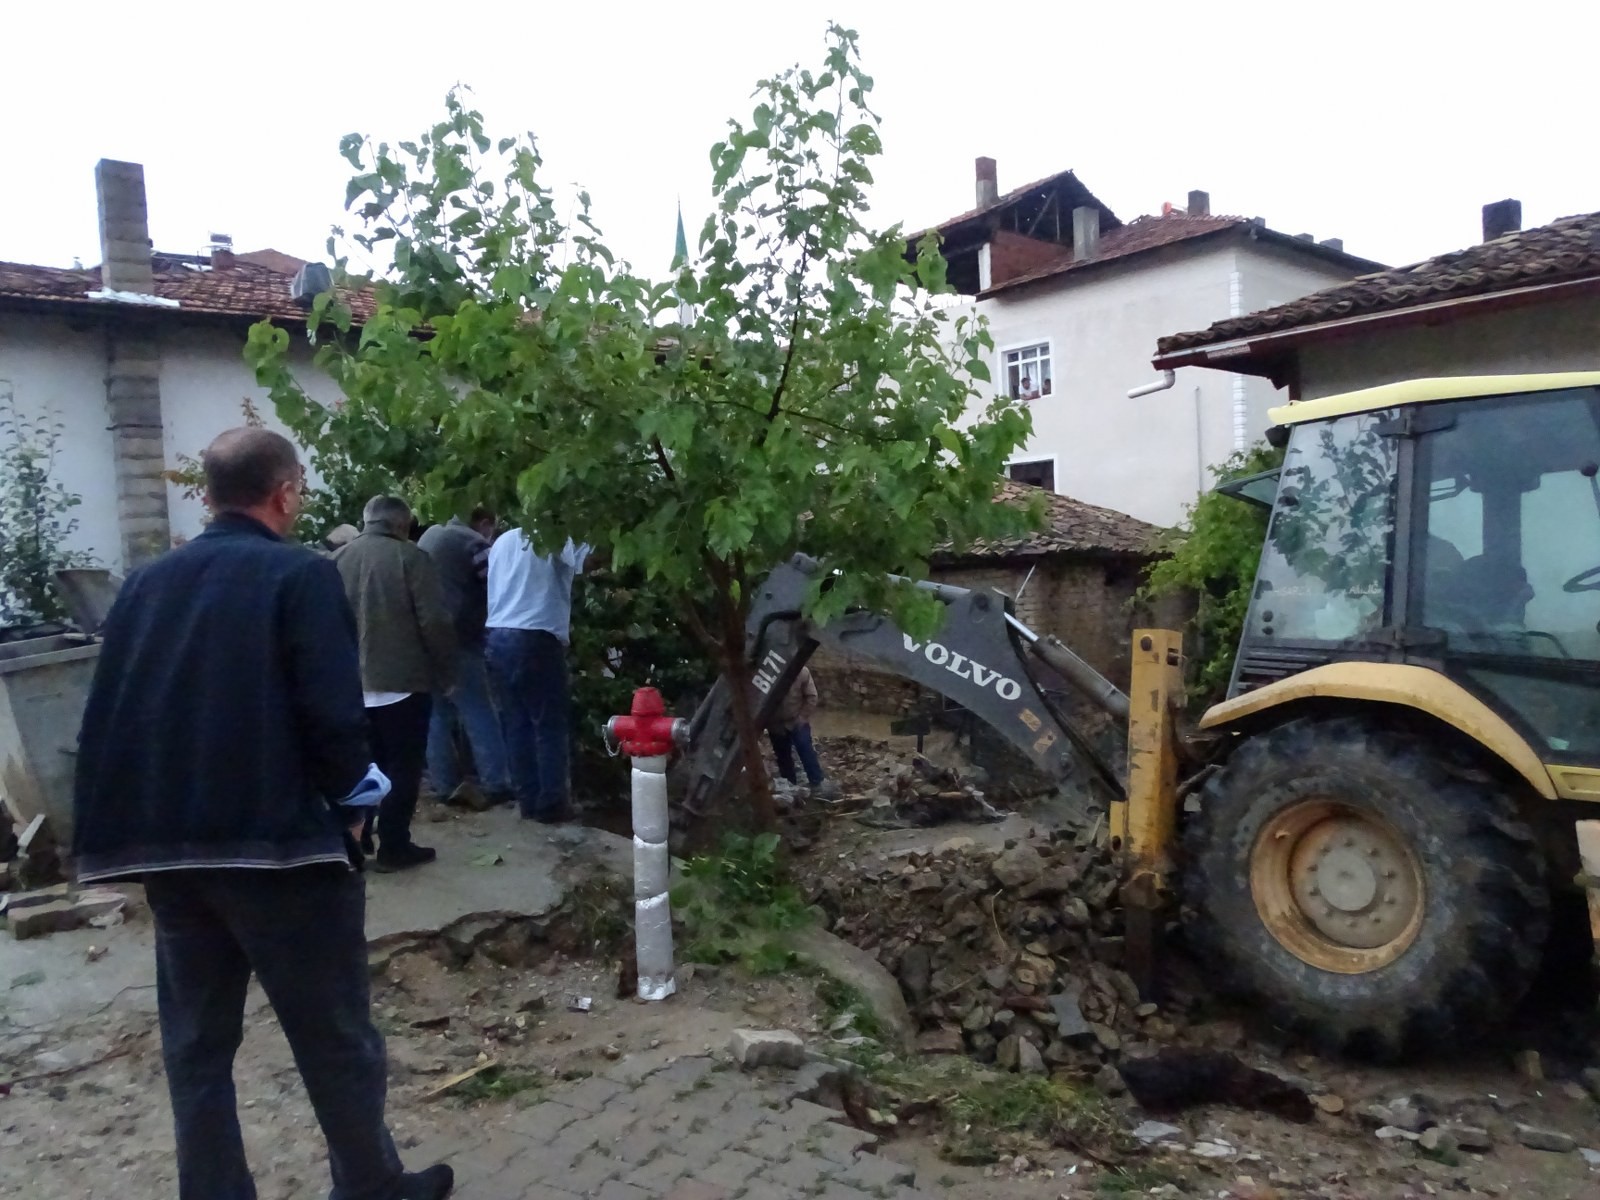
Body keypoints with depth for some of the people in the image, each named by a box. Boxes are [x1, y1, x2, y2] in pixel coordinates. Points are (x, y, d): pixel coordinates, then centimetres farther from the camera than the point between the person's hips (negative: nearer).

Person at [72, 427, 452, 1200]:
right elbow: (333, 714, -17)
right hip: (276, 839, -6)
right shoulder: (300, 575, -9)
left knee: (195, 1042, 16)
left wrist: (159, 809, 17)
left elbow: (110, 713, 9)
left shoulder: (146, 583, 9)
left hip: (163, 843, 6)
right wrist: (344, 786, 2)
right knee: (334, 1034, 10)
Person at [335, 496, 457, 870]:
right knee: (402, 766, 3)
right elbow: (435, 623, -15)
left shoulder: (338, 559, 7)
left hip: (352, 684, 6)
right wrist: (445, 674, -4)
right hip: (403, 681, -6)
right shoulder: (410, 557, -10)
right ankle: (393, 847, 6)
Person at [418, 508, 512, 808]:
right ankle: (496, 784, -3)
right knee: (479, 713, -3)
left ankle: (446, 783, 12)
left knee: (437, 712, 11)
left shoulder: (430, 535, 19)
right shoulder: (474, 543, -7)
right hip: (456, 639, -8)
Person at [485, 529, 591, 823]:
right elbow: (589, 559, -16)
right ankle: (552, 804, 4)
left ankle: (527, 799, 15)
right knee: (551, 725, 1)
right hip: (535, 640, -6)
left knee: (516, 724, 11)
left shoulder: (502, 541, 20)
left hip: (498, 638, 7)